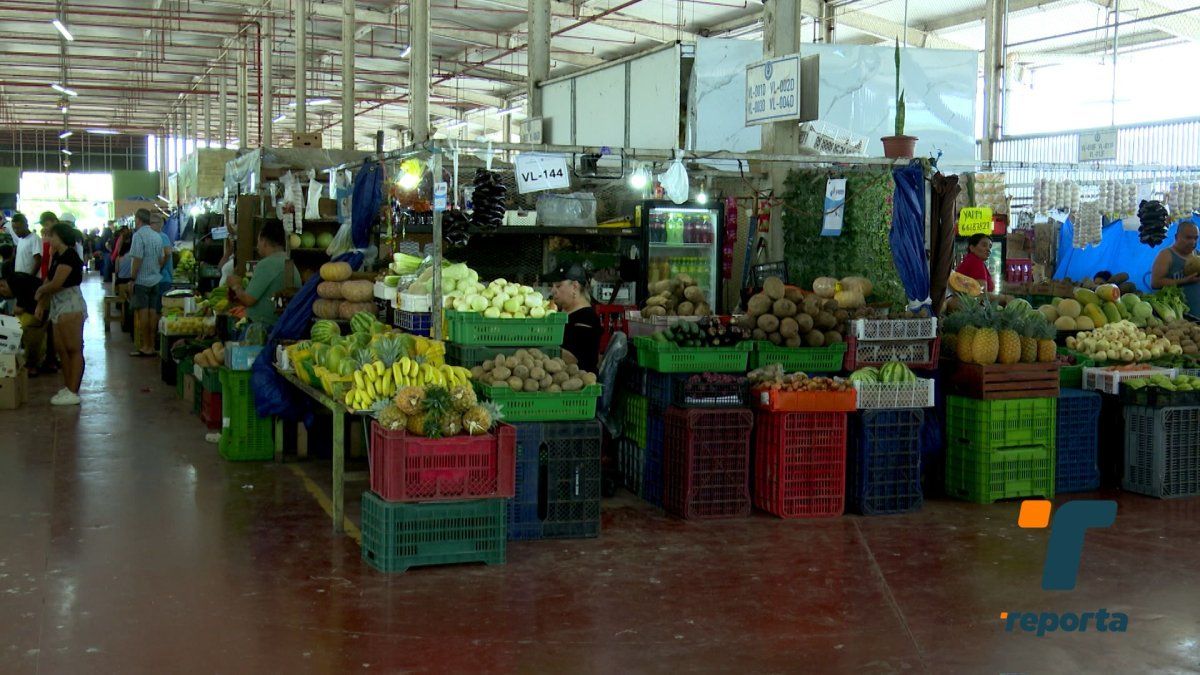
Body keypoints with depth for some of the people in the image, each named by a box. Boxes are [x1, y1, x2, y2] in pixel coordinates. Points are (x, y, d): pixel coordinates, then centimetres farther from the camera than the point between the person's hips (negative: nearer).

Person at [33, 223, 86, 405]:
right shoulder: (57, 256, 14)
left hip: (71, 306, -10)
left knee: (74, 349, -6)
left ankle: (73, 393, -5)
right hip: (58, 306, 10)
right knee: (61, 348, 12)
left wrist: (39, 291, -1)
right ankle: (67, 387, 20)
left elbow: (56, 284, -19)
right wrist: (41, 304, 11)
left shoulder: (69, 256, -15)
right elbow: (49, 281, 15)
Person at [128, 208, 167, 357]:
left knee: (143, 312, -3)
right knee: (153, 311, 8)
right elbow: (162, 258, 13)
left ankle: (146, 346, -1)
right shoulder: (157, 236, 8)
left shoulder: (138, 235, -13)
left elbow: (137, 259, -17)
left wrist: (132, 278, -10)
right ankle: (151, 345, 12)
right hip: (155, 279, 7)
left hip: (141, 279, -7)